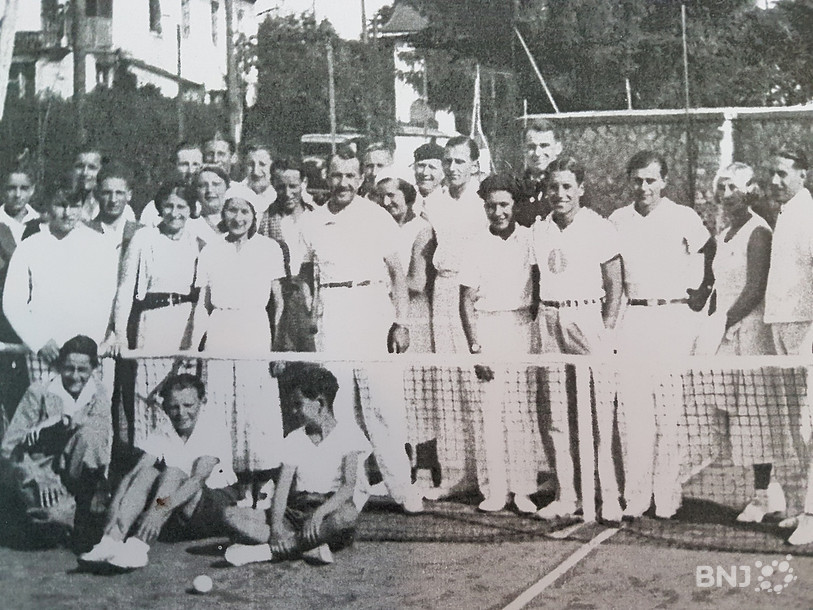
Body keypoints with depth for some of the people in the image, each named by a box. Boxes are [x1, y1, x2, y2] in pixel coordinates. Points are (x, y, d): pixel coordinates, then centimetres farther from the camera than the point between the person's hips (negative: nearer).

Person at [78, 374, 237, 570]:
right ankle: (110, 542, -39)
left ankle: (137, 547, -44)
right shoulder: (162, 436, 3)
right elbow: (133, 474, -11)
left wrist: (162, 508, -42)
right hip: (181, 520, 4)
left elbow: (199, 479, -26)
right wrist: (115, 516, -30)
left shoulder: (213, 427, -11)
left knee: (172, 474, -29)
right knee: (145, 474, -22)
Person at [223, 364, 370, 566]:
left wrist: (319, 513, -33)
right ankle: (309, 549, -30)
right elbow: (282, 487, 0)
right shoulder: (294, 439, 12)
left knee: (347, 515, -42)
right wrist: (276, 525, -20)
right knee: (232, 516, -16)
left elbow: (348, 487, -15)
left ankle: (267, 551, -33)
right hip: (298, 511, 5)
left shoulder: (347, 431, -2)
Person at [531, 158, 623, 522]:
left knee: (601, 413, -8)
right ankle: (565, 496, 11)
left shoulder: (599, 228, 0)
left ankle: (610, 497, -2)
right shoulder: (538, 231, 12)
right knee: (557, 413, 5)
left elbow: (615, 284, 0)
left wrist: (607, 329, -8)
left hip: (587, 317, -4)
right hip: (550, 320, 4)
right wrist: (539, 321, 7)